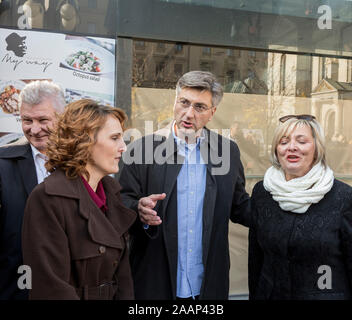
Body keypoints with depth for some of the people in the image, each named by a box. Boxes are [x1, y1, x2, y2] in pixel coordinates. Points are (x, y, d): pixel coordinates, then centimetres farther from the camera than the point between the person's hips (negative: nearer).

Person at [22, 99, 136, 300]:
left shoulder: (111, 189, 0)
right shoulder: (48, 198, -22)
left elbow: (122, 264, 3)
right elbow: (52, 287, -22)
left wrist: (125, 296, -6)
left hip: (113, 295, 7)